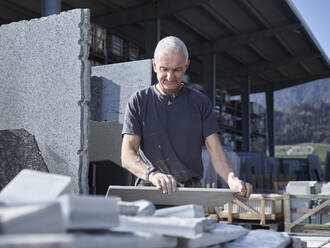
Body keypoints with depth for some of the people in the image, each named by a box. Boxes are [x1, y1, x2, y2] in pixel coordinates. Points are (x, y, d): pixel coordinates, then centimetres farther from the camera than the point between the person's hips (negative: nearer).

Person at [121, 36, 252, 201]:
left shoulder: (200, 102, 11)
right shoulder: (138, 102, 6)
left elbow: (215, 151, 4)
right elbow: (127, 155, -4)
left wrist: (232, 180, -16)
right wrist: (153, 174, -24)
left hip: (192, 193, 1)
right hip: (150, 193, -1)